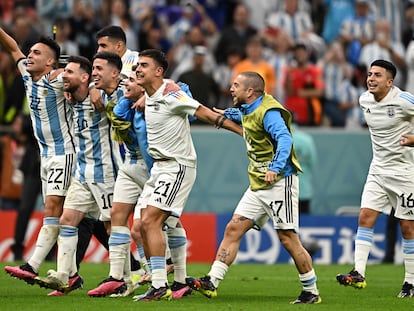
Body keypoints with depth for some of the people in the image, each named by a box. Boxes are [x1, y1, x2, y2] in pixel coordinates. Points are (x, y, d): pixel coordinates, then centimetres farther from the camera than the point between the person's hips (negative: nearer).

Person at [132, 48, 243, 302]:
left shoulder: (170, 95, -16)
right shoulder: (147, 98, 10)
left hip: (178, 166, -9)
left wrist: (244, 132, -16)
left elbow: (207, 114, -16)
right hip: (159, 166, 9)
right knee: (142, 228, 4)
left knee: (150, 222, -18)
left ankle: (159, 286, -17)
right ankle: (159, 286, 10)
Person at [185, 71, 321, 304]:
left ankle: (312, 292, 4)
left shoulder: (268, 112, -17)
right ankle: (211, 283, -1)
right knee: (233, 229, 2)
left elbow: (285, 138, -31)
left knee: (288, 238, -7)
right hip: (258, 184, 9)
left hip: (279, 181, -9)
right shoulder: (249, 110, 12)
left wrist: (276, 168, -41)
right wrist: (227, 115, 34)